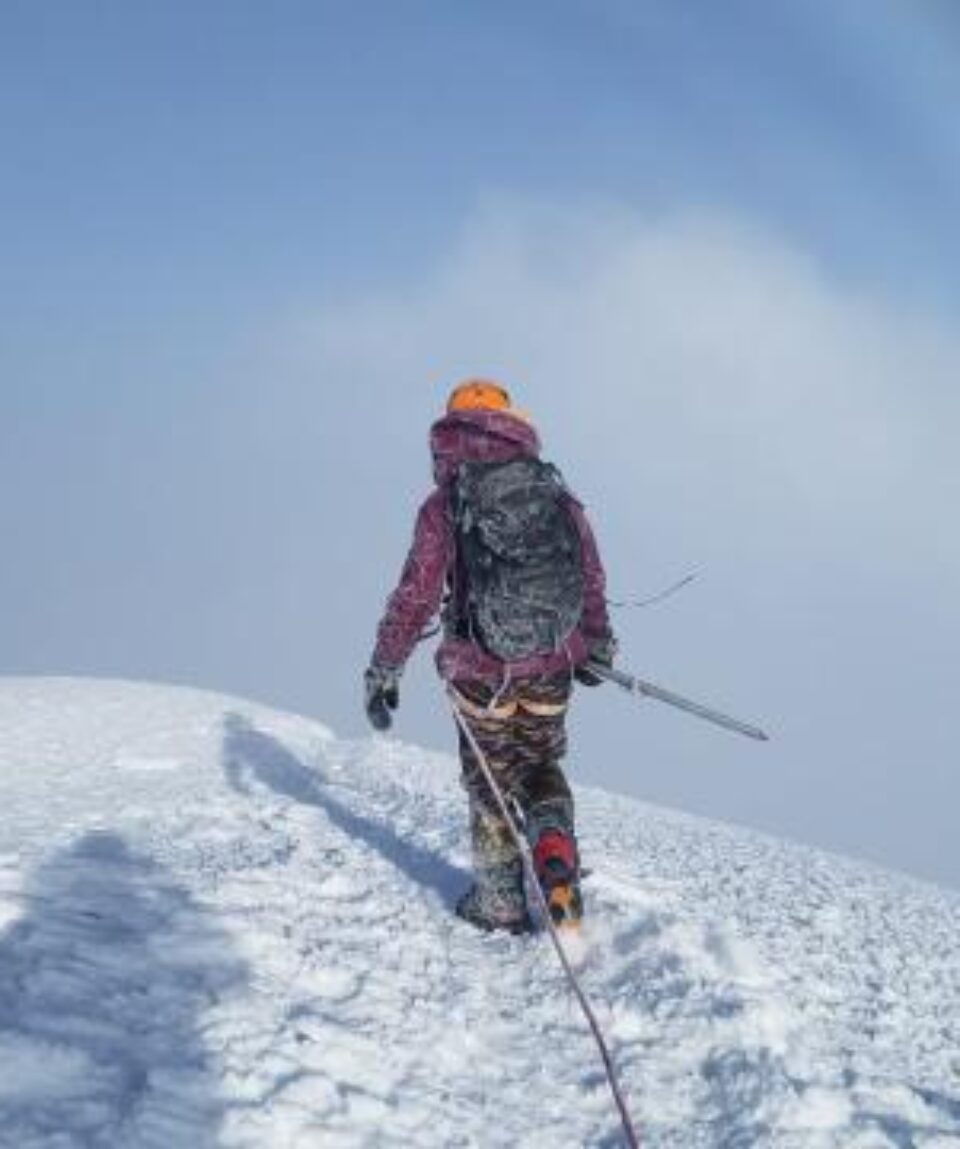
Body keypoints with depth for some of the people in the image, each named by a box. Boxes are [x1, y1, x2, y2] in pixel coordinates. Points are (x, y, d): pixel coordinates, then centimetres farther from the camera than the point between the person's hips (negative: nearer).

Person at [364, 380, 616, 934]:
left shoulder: (445, 504, -8)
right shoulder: (559, 496, 3)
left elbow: (416, 596, -9)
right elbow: (593, 580, 9)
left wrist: (384, 671, 1)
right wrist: (597, 644, 24)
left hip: (481, 671, -2)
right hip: (553, 666, 3)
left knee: (491, 780, 16)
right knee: (541, 765, 23)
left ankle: (501, 902, 22)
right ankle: (556, 850, -3)